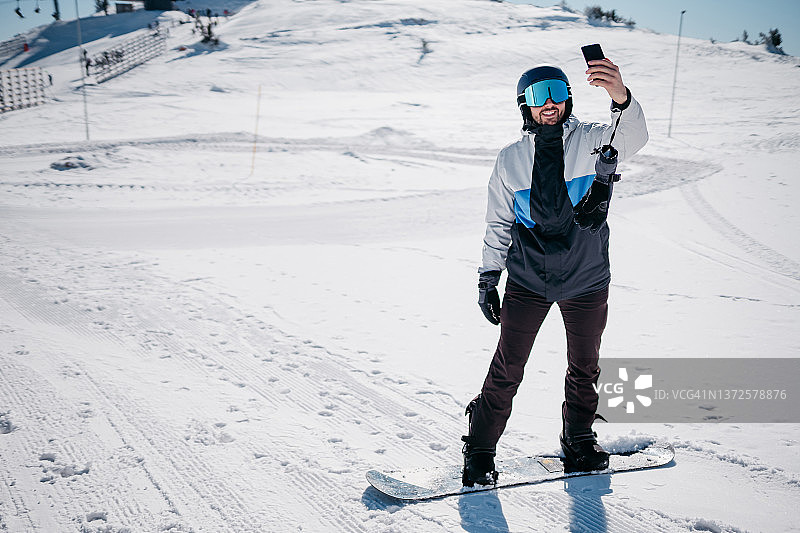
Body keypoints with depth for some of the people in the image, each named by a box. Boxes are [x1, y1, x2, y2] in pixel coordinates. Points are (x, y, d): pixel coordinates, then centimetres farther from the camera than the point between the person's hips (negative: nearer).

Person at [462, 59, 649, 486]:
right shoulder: (511, 159, 2)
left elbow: (633, 139, -25)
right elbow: (498, 225, 8)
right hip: (527, 281, 0)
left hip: (586, 280, 1)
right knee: (506, 370, -1)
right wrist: (488, 278, 4)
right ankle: (479, 452, 16)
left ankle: (578, 442, 37)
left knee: (584, 368, 15)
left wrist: (621, 98, -45)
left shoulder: (594, 141, -3)